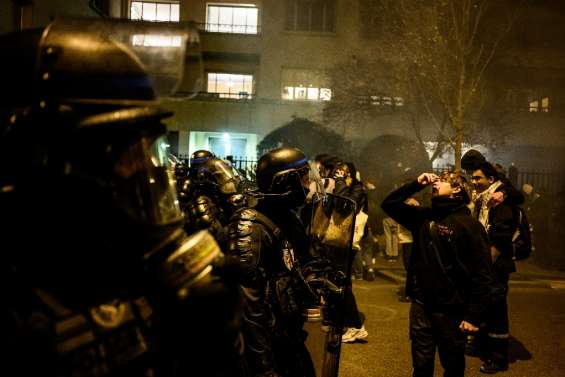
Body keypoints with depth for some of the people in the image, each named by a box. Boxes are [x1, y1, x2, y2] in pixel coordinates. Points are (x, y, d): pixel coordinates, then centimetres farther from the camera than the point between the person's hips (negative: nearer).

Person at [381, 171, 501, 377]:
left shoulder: (469, 224, -10)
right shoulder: (423, 216, 6)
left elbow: (483, 275, -12)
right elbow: (389, 204, 9)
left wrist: (473, 316, -13)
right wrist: (416, 184, -2)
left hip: (451, 311, -4)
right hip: (420, 305, 4)